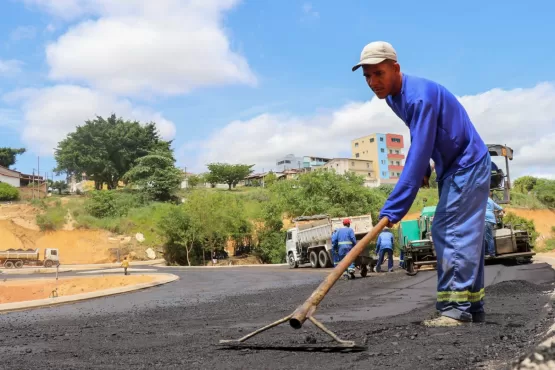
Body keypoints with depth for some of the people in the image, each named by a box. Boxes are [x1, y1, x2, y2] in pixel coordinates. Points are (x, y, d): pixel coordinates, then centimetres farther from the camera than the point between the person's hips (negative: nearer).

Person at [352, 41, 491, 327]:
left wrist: (392, 210, -35)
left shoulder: (420, 97, -28)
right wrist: (424, 169, 7)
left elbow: (418, 156, -34)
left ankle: (456, 310, -13)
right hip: (452, 169, 9)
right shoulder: (394, 97, 2)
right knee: (464, 237, 10)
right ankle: (473, 308, 17)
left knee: (455, 234, -14)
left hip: (468, 166, -9)